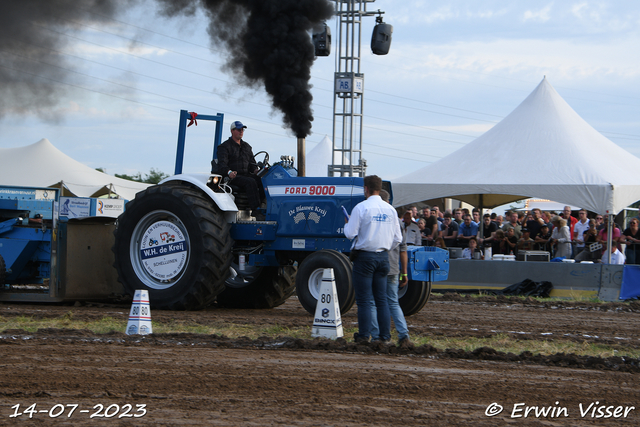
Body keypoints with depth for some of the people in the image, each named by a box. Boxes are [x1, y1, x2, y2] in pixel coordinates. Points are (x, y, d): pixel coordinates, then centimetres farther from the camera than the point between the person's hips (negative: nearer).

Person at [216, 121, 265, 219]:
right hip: (233, 177, -6)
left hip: (246, 174, 6)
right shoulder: (225, 147, 2)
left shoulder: (246, 146, 23)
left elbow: (252, 162, 23)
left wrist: (255, 170, -1)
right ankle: (255, 210, -40)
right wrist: (229, 172, -33)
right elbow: (222, 163, -12)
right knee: (250, 182, -35)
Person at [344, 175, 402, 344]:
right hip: (383, 256, 5)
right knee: (381, 298, 9)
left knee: (364, 299, -1)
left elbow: (350, 234, -12)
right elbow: (397, 238, 9)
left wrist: (346, 224, 8)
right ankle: (385, 334, 7)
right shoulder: (391, 210, 7)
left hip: (364, 256, -5)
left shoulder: (361, 208, -10)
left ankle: (364, 334, -2)